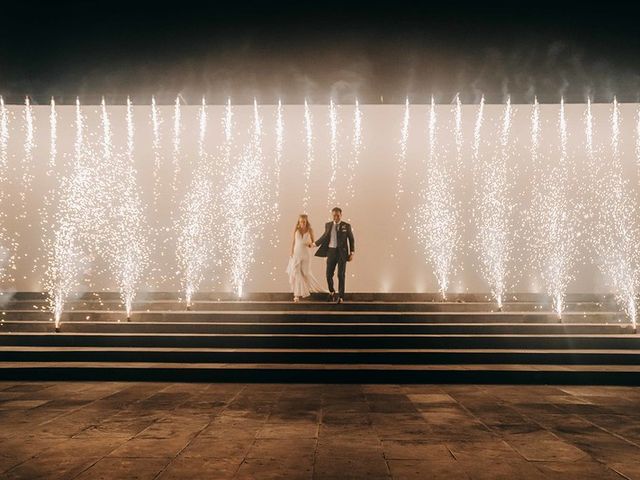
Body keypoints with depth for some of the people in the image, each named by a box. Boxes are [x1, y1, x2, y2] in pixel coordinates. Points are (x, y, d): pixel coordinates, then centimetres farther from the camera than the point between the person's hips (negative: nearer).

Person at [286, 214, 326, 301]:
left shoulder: (310, 230, -1)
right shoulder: (296, 229, 0)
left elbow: (313, 242, 7)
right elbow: (293, 241, 6)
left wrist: (310, 243, -16)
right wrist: (291, 252, 2)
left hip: (305, 253, 0)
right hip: (296, 253, 0)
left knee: (305, 272, 4)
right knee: (296, 272, -6)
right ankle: (297, 294, 0)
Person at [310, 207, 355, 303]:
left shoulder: (346, 226, -2)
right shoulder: (328, 225, 6)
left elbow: (351, 240, 2)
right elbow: (325, 236, 19)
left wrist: (352, 253, -5)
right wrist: (314, 243, 13)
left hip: (342, 252, -2)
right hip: (331, 251, 3)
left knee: (341, 275, -1)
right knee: (329, 274, 3)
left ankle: (341, 297, 7)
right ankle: (331, 292, 29)